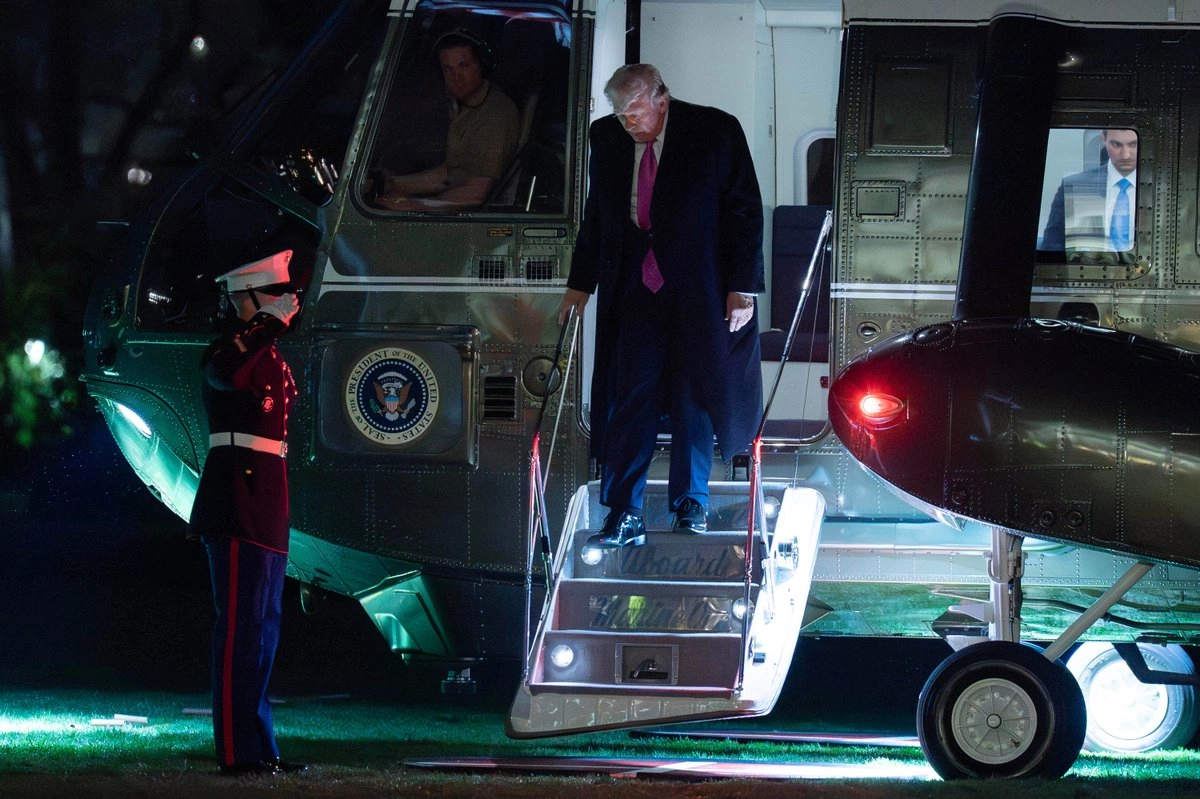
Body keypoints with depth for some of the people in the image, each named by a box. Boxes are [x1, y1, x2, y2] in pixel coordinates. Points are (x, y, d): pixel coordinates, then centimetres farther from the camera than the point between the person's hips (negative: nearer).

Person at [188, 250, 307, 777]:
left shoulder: (269, 355, 20)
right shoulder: (235, 346, -11)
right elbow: (224, 374, -37)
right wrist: (270, 323, -28)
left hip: (265, 510, 10)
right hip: (236, 508, -10)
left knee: (263, 623, 13)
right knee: (241, 624, -11)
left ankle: (259, 748, 18)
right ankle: (237, 752, -11)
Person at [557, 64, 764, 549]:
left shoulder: (716, 132, -7)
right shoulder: (606, 137, 4)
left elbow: (745, 212, -3)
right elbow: (595, 218, 14)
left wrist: (743, 287, -6)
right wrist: (580, 285, 12)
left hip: (698, 292, -2)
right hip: (634, 295, 2)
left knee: (694, 400, 6)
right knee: (630, 399, -5)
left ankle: (691, 507, 19)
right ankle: (623, 516, -4)